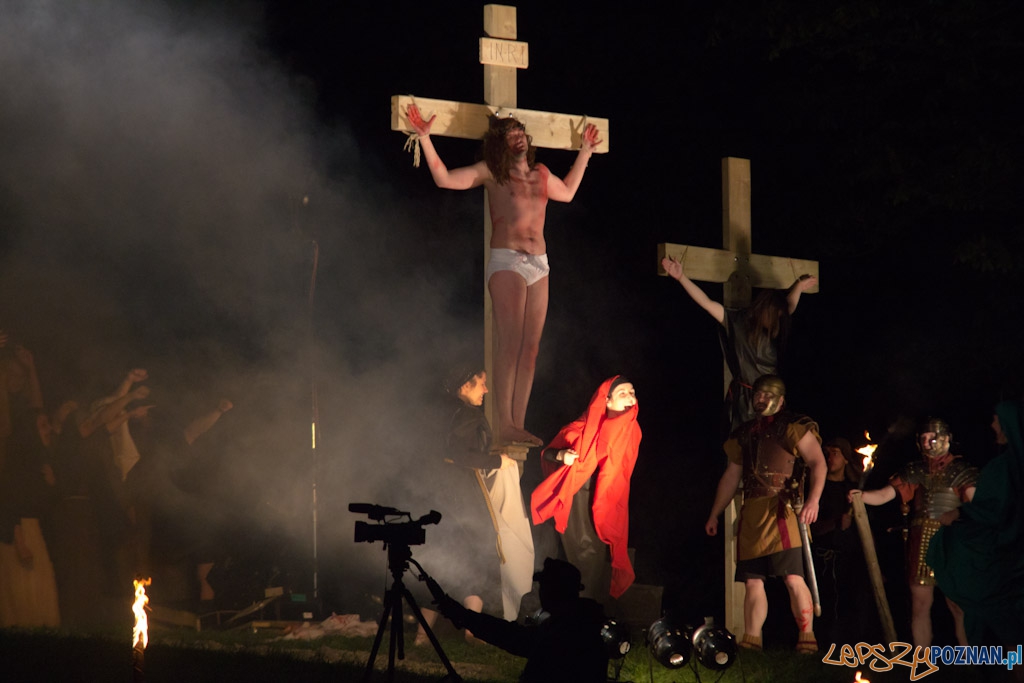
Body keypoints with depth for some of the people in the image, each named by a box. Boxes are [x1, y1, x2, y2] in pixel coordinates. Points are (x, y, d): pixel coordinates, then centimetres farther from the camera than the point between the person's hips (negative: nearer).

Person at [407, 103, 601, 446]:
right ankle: (505, 424, -20)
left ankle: (519, 424, -2)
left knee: (531, 347, -1)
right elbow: (445, 179, -1)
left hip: (539, 264, 5)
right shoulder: (491, 173, 5)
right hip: (506, 262, -5)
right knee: (511, 342, -16)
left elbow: (567, 192, 39)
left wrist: (584, 153, 40)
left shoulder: (542, 175, 19)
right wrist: (425, 139, -8)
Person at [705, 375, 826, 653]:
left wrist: (813, 499, -23)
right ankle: (751, 642, 5)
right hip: (751, 513, 7)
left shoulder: (793, 427, 2)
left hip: (781, 509, -7)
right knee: (753, 581, 4)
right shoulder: (744, 434, 21)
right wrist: (714, 514, 25)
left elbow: (818, 463, -8)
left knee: (793, 577, -15)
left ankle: (807, 640, -15)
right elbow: (730, 476, 27)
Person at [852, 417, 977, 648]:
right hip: (921, 543, 4)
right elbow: (884, 495, 7)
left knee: (959, 607, -8)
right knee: (920, 606, 4)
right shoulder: (914, 471, 15)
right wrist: (861, 496, -12)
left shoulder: (959, 470, 4)